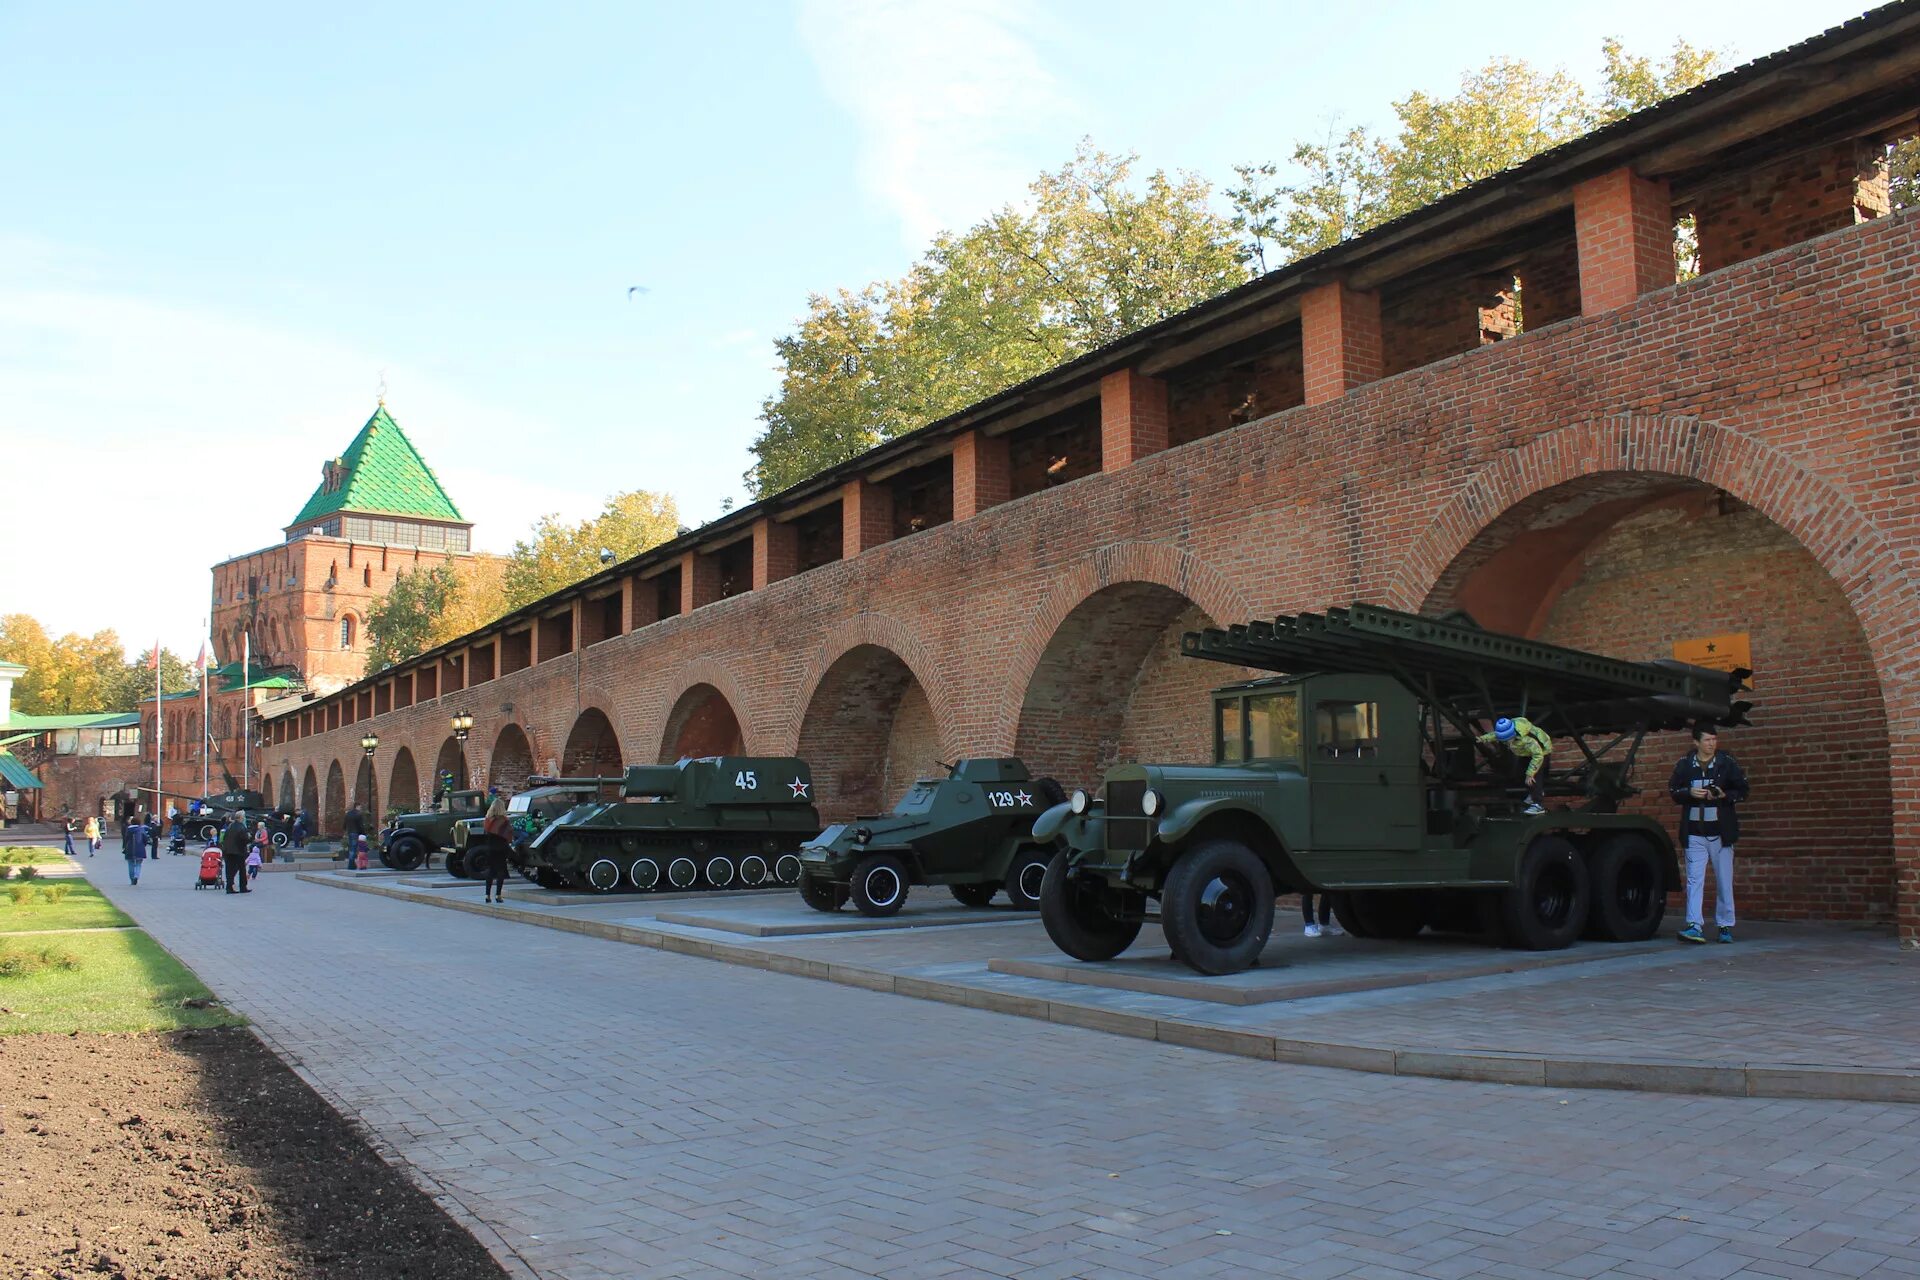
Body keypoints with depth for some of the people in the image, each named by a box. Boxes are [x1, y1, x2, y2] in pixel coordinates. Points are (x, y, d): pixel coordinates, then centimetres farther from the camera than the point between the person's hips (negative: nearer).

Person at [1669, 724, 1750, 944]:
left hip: (1720, 831, 0)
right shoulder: (1684, 764, 3)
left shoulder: (1727, 763, 1)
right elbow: (1673, 790, 8)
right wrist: (1689, 792, -11)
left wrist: (1724, 795, -15)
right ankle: (1695, 926, -9)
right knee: (1694, 880, -6)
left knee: (1724, 881, 7)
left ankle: (1725, 925, 17)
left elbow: (1742, 790, 3)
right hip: (1694, 833, 0)